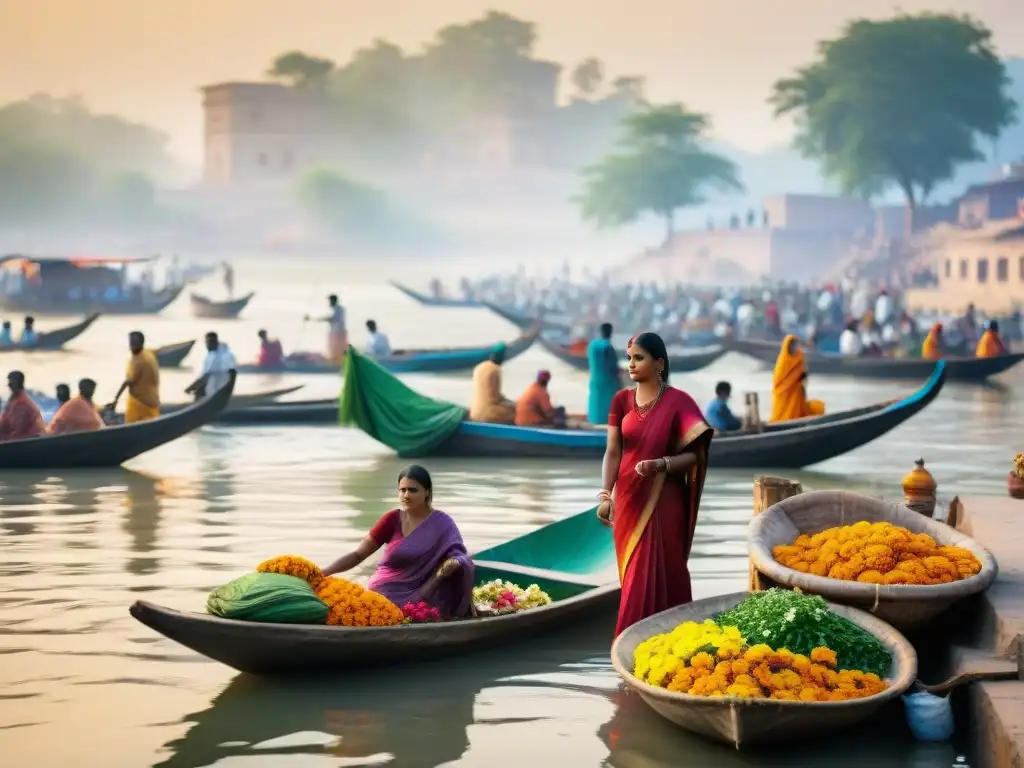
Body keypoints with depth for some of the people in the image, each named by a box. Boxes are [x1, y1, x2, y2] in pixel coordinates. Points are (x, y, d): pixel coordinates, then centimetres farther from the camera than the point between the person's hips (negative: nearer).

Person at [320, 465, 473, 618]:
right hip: (385, 594, 0)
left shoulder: (442, 523, 0)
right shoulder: (392, 520, 1)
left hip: (421, 596, 0)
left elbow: (458, 556, -8)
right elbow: (357, 555, 3)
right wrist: (324, 572, -11)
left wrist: (454, 564, -34)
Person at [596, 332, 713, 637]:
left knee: (657, 574, -4)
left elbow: (694, 454, -8)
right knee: (634, 575, 8)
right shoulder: (621, 400, 5)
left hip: (663, 502, -4)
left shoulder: (678, 402, -7)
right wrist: (605, 495, -9)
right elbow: (612, 452, 2)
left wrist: (660, 465, -25)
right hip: (629, 500, 4)